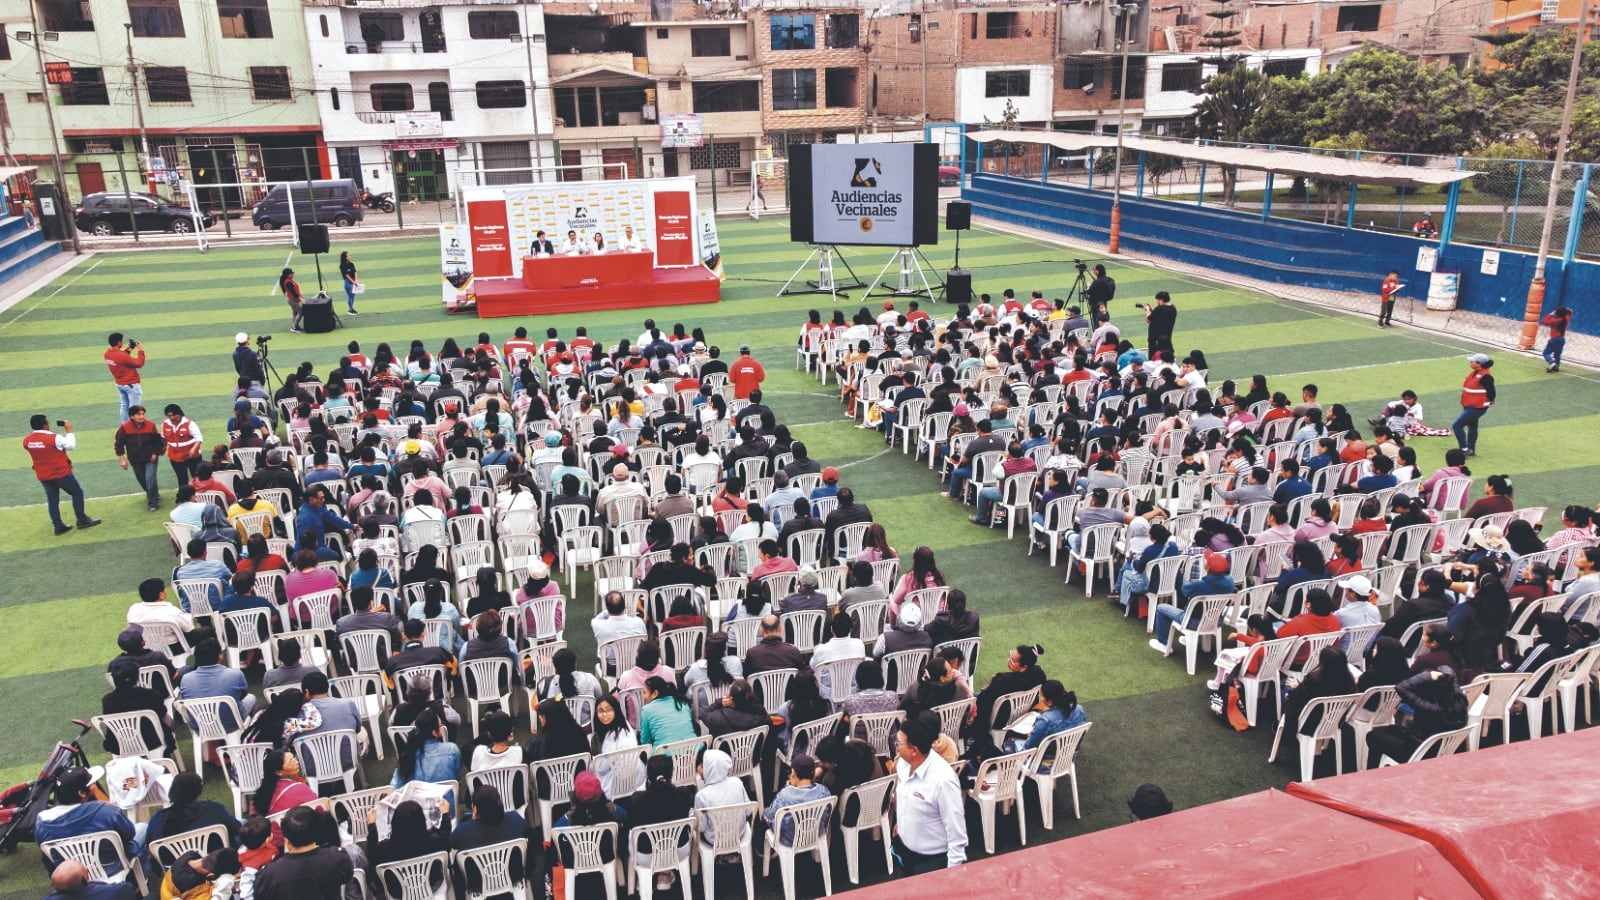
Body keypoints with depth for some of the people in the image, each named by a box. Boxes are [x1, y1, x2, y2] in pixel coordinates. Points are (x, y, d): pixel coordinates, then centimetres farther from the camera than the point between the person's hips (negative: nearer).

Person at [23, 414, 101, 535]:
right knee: (77, 493, 12)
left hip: (43, 476, 6)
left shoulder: (27, 440, -5)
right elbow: (72, 446, -10)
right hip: (61, 473, -6)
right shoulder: (54, 438, -22)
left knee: (52, 500, 13)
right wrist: (69, 431, -2)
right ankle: (82, 521, 14)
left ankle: (59, 527, 17)